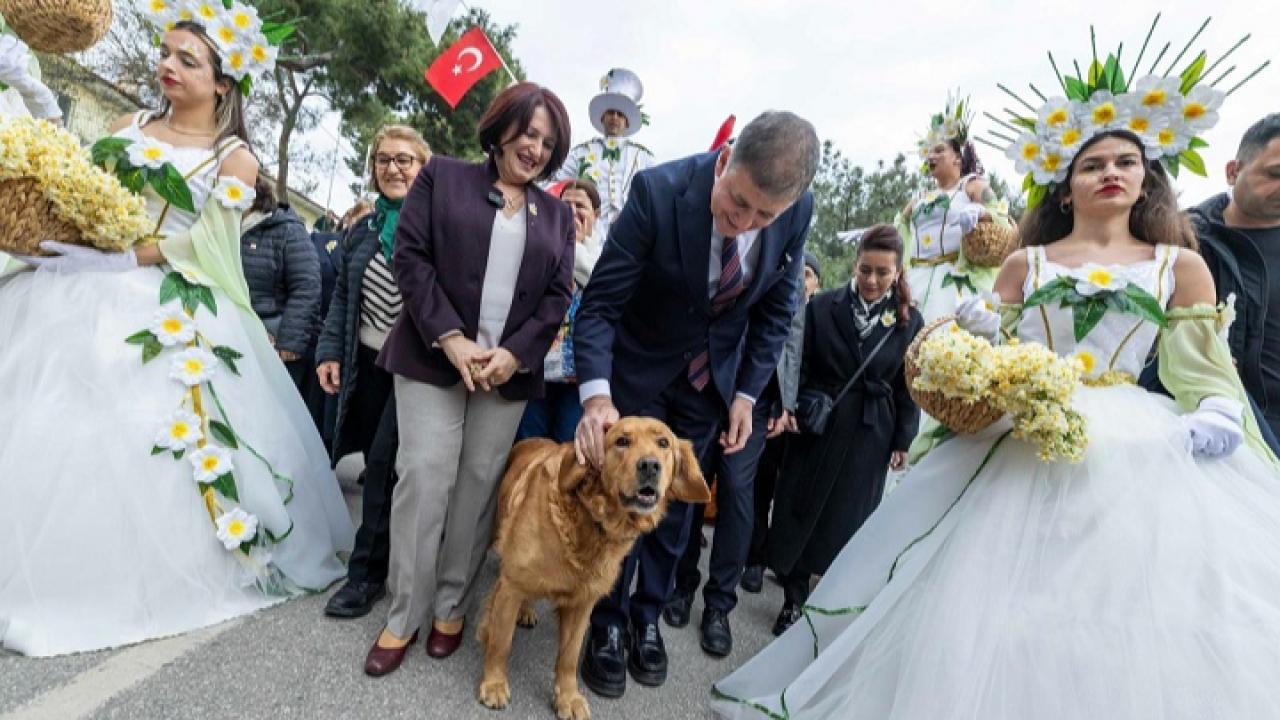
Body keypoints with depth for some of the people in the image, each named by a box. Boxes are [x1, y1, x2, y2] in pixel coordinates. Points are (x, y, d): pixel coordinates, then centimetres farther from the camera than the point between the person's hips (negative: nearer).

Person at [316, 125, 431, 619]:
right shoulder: (362, 230, 14)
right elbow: (343, 297, 16)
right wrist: (330, 351, 7)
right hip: (367, 362, 6)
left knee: (385, 461, -7)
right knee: (377, 464, 11)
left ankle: (368, 572, 8)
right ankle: (388, 555, 30)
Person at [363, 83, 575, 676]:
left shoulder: (556, 214, 14)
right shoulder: (442, 177, 8)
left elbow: (558, 295, 7)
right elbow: (410, 257, -2)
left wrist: (514, 354, -8)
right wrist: (450, 339, -12)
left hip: (509, 371, 2)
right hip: (432, 359, -1)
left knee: (478, 488, 5)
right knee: (424, 478, -3)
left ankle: (451, 606, 22)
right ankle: (404, 615, 15)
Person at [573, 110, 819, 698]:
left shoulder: (797, 211, -15)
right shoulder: (659, 190, -27)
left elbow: (776, 309, -1)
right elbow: (599, 303, -24)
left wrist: (746, 393, -4)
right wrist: (596, 394, -37)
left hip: (713, 377, 3)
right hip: (640, 368, -2)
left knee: (676, 504, 13)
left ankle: (648, 617, 35)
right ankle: (607, 625, 28)